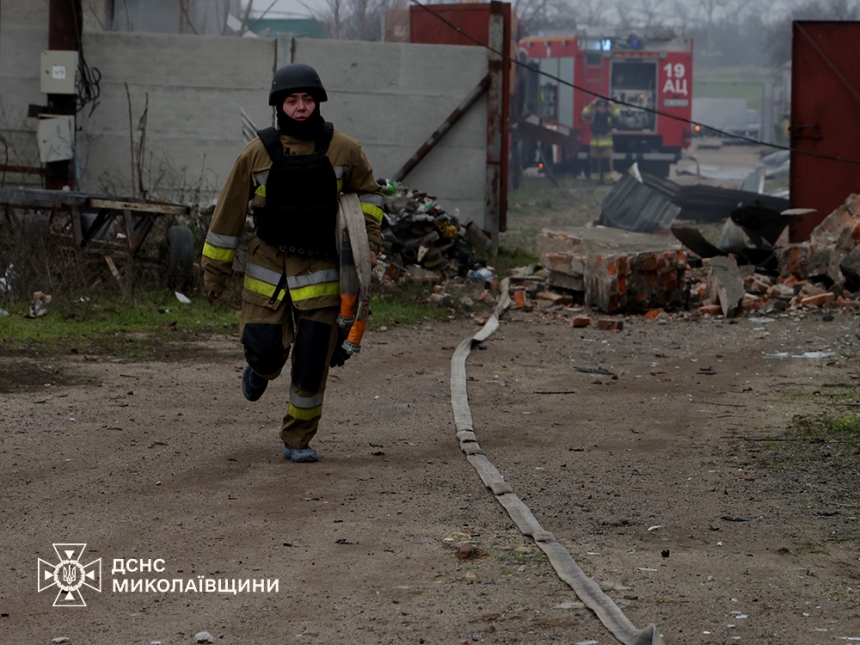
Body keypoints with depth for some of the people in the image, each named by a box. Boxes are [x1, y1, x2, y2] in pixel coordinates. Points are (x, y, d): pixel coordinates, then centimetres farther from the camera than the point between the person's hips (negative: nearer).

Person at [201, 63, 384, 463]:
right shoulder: (257, 154, -5)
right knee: (265, 349, -7)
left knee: (312, 363, -1)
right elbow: (230, 212, 2)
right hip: (268, 267, 0)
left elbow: (368, 192, 16)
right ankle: (260, 369, 33)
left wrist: (369, 236, 1)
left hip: (321, 271, 0)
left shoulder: (343, 150, -2)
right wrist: (215, 270, 5)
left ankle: (298, 440, 17)